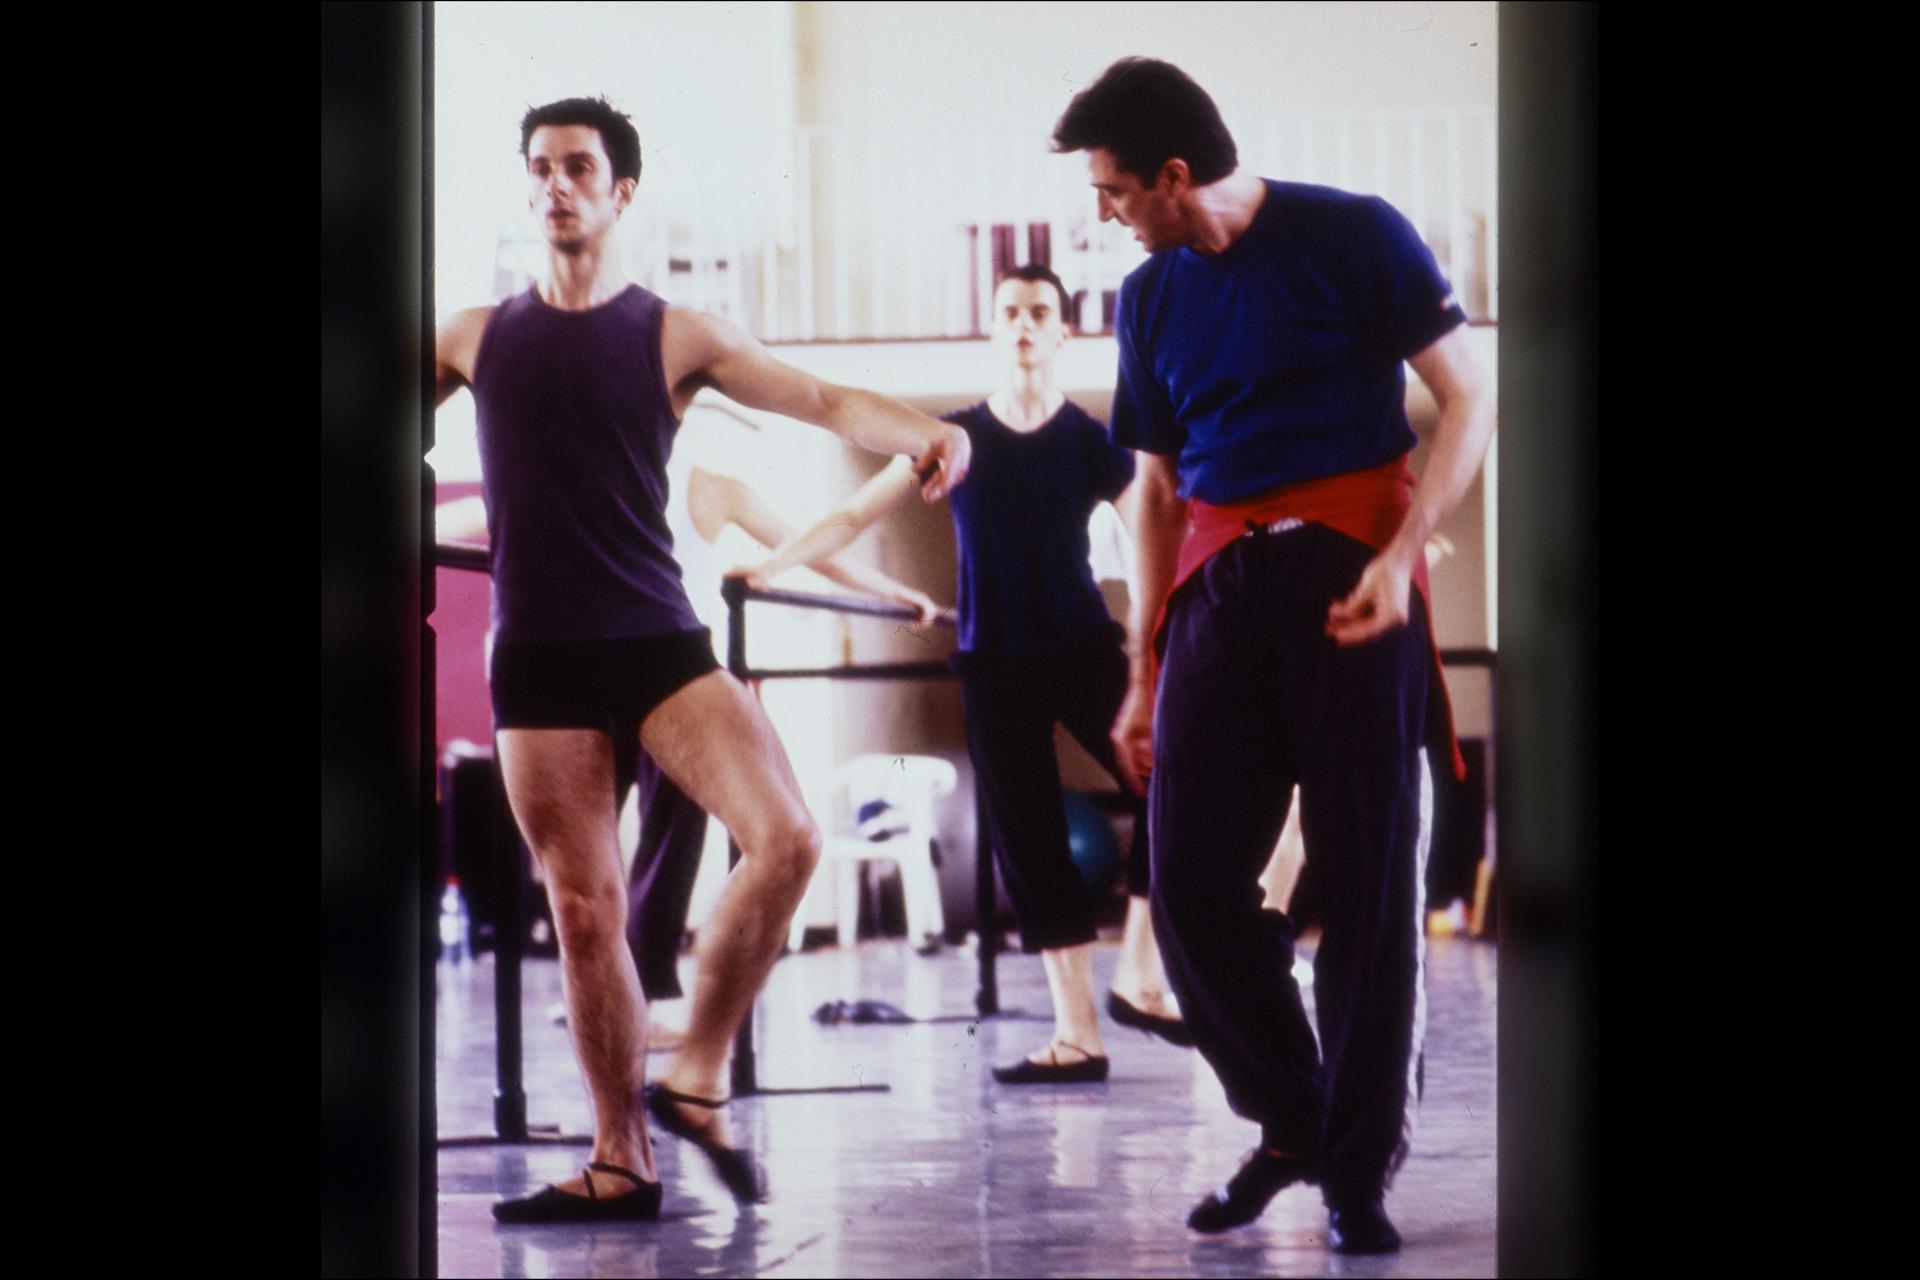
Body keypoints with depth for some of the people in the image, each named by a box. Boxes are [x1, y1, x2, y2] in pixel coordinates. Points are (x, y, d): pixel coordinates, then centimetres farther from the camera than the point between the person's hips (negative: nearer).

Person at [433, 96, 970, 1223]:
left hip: (659, 644, -1)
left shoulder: (674, 337, 2)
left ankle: (696, 1078, -1)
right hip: (537, 661, 1)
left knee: (788, 840, -18)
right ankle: (622, 1164, 12)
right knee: (585, 911, 2)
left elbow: (824, 400, -6)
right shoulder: (475, 339, 9)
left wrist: (926, 434, -24)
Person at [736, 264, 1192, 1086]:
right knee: (1030, 841, 1)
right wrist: (769, 563, -3)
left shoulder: (1092, 443, 1)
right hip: (996, 663, 1)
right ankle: (1076, 1035, 7)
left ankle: (1138, 972, -4)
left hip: (1084, 649, -1)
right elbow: (857, 515, 6)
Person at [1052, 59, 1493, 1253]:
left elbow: (1470, 401, -3)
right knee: (1190, 878, -3)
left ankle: (1361, 1167, 7)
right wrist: (1145, 676, 16)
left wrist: (1402, 556, -15)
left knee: (1369, 882, -3)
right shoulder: (1152, 298, 13)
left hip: (1350, 578, -5)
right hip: (1221, 589, 5)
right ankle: (1292, 1121, 17)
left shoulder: (1353, 237, -3)